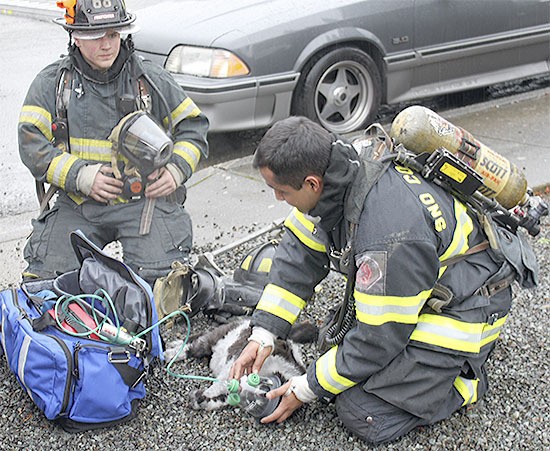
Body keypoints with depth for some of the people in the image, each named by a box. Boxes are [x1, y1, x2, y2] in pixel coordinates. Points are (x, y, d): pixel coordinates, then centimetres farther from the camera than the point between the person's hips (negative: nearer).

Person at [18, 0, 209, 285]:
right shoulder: (51, 83, 5)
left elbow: (193, 126, 12)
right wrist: (81, 176, -15)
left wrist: (177, 170, -5)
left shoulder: (152, 80, 5)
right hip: (77, 203, 2)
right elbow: (31, 143, -2)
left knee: (163, 277, -21)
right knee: (46, 276, -12)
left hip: (142, 199, -1)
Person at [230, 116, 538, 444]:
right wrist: (263, 335, -5)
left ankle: (465, 379, 4)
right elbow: (300, 255, -1)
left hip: (460, 310, -9)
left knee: (362, 412, -15)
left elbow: (377, 340, -26)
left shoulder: (391, 238, -38)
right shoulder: (339, 168, -13)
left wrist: (307, 389, -13)